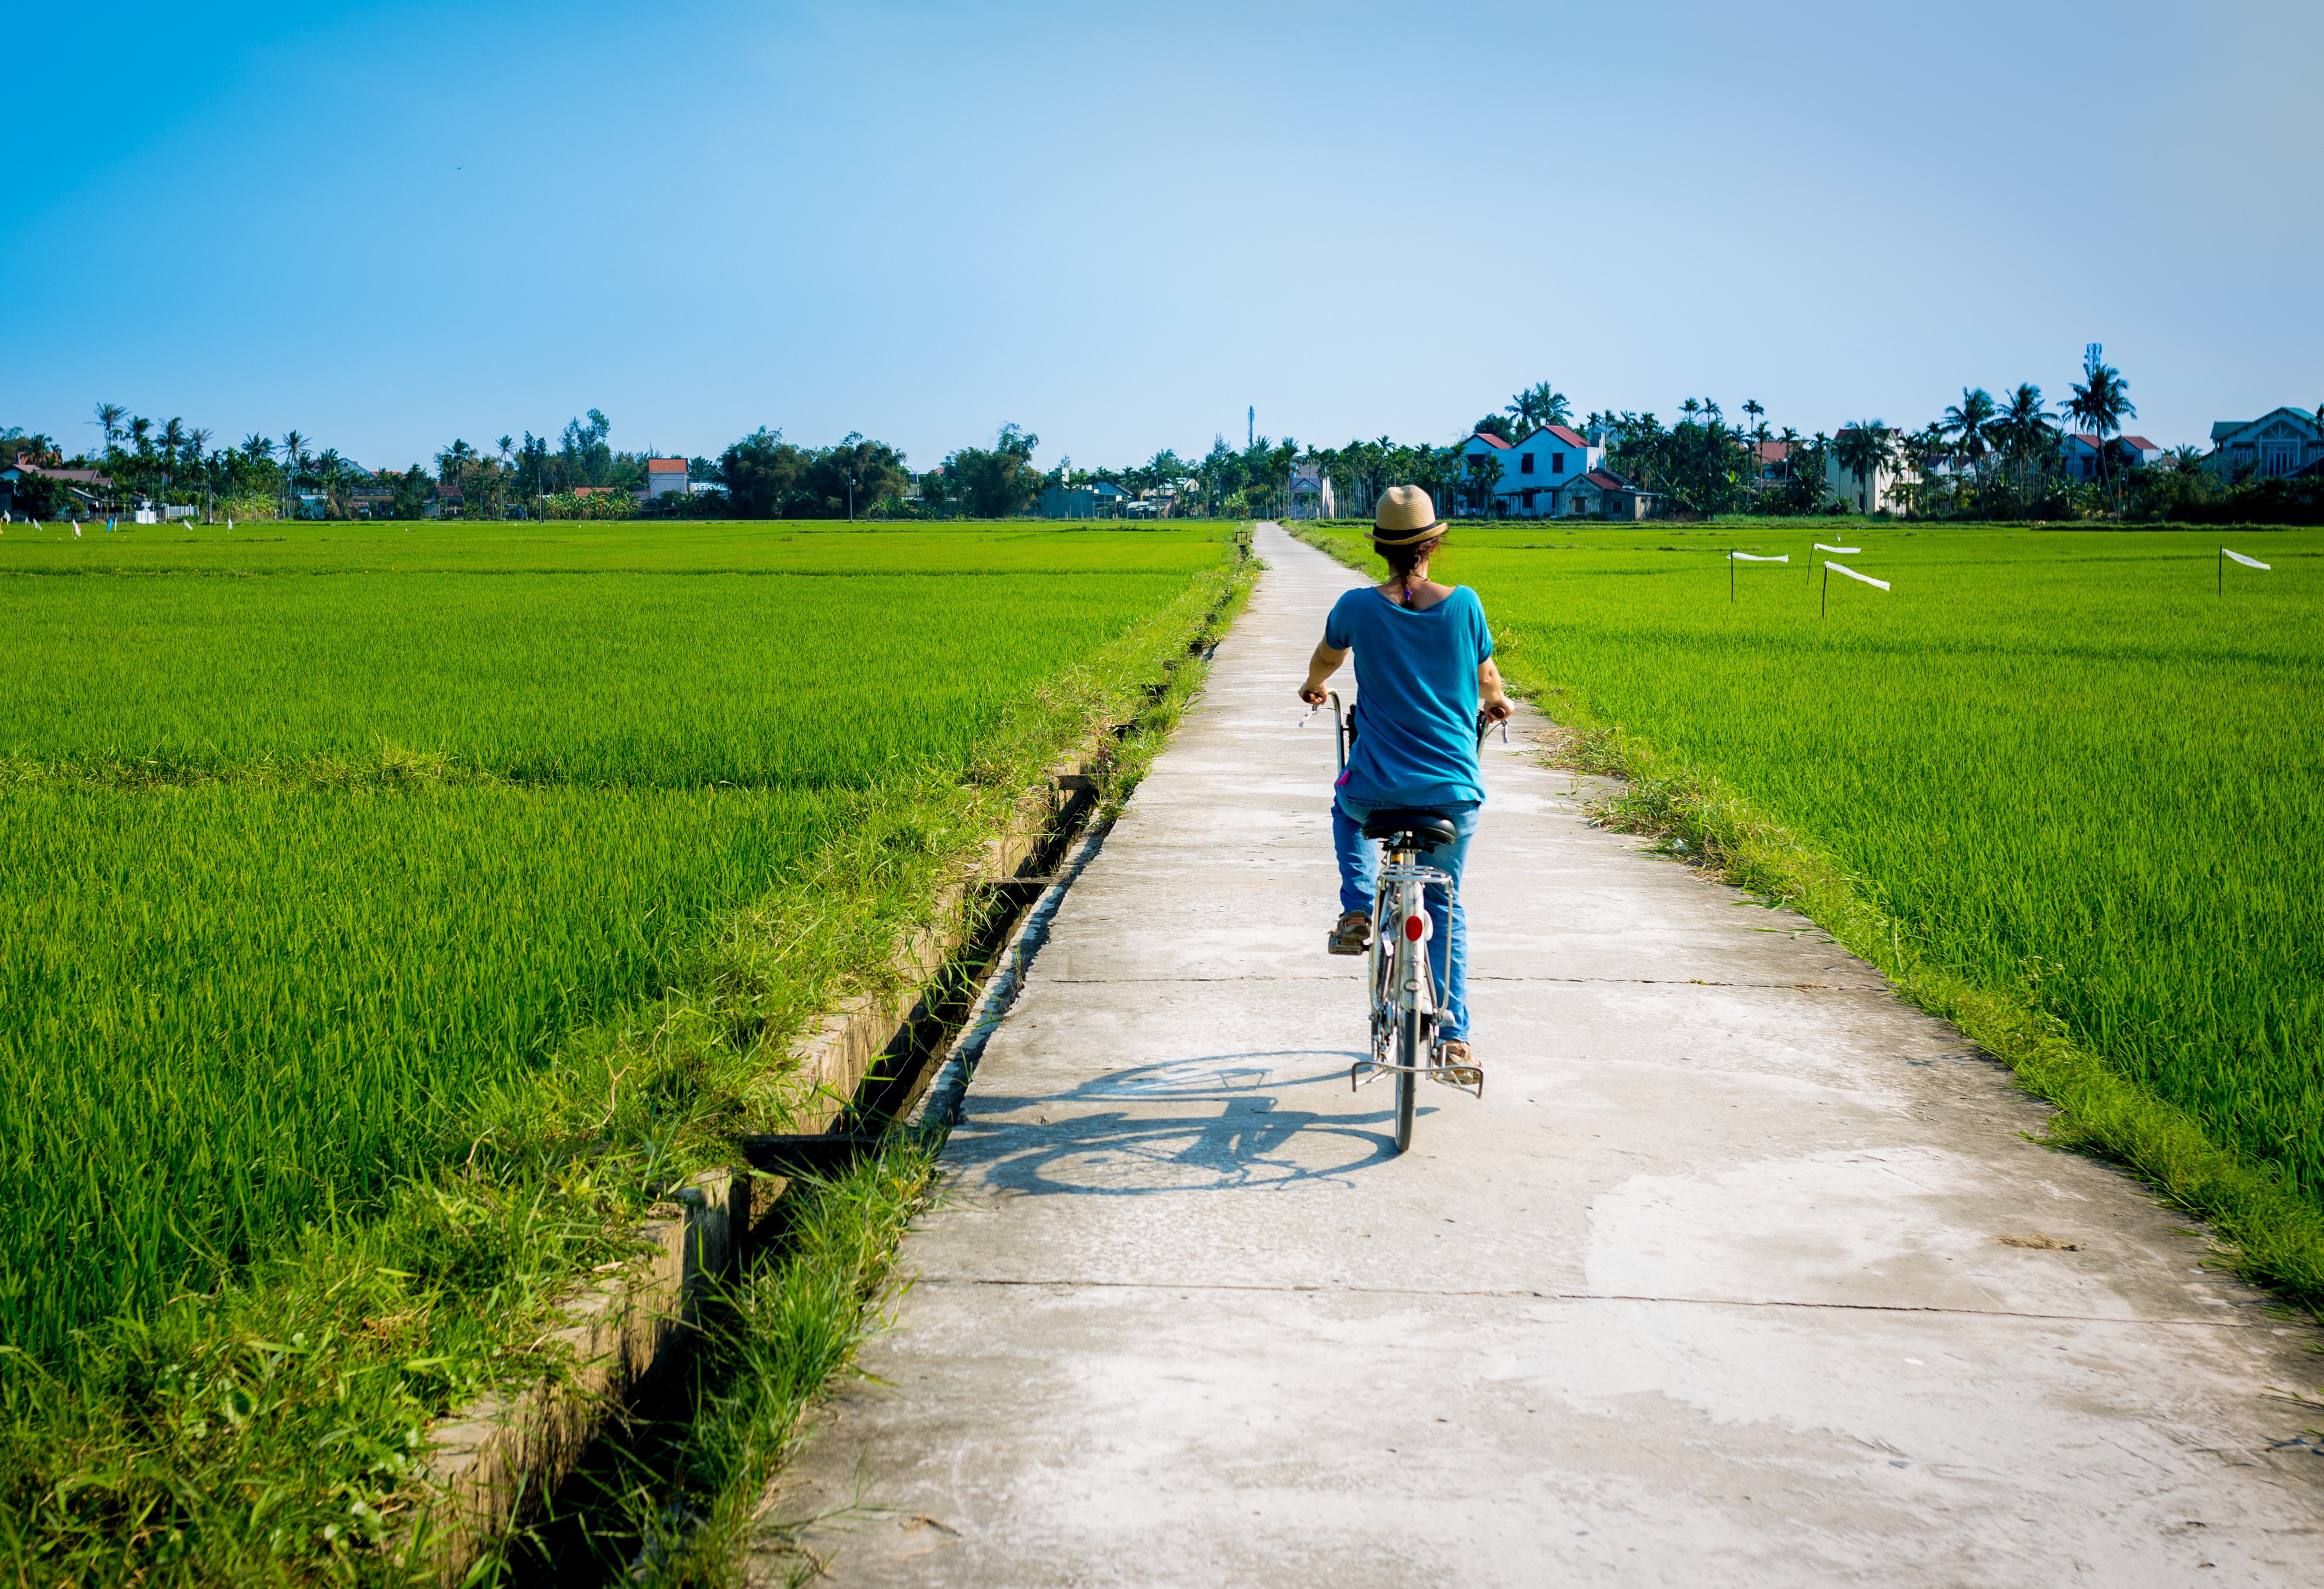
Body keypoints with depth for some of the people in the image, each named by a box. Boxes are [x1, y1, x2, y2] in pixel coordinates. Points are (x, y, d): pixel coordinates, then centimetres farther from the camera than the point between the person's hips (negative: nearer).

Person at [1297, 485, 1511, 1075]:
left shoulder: (1357, 607, -6)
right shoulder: (1464, 603, -5)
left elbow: (1326, 660, 16)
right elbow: (1486, 678, 12)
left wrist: (1313, 689, 39)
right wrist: (1495, 705, 36)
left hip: (1379, 786, -1)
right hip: (1454, 791, 1)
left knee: (1347, 809, 37)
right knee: (1445, 906, 20)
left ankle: (1357, 911, 16)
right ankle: (1454, 1037, 15)